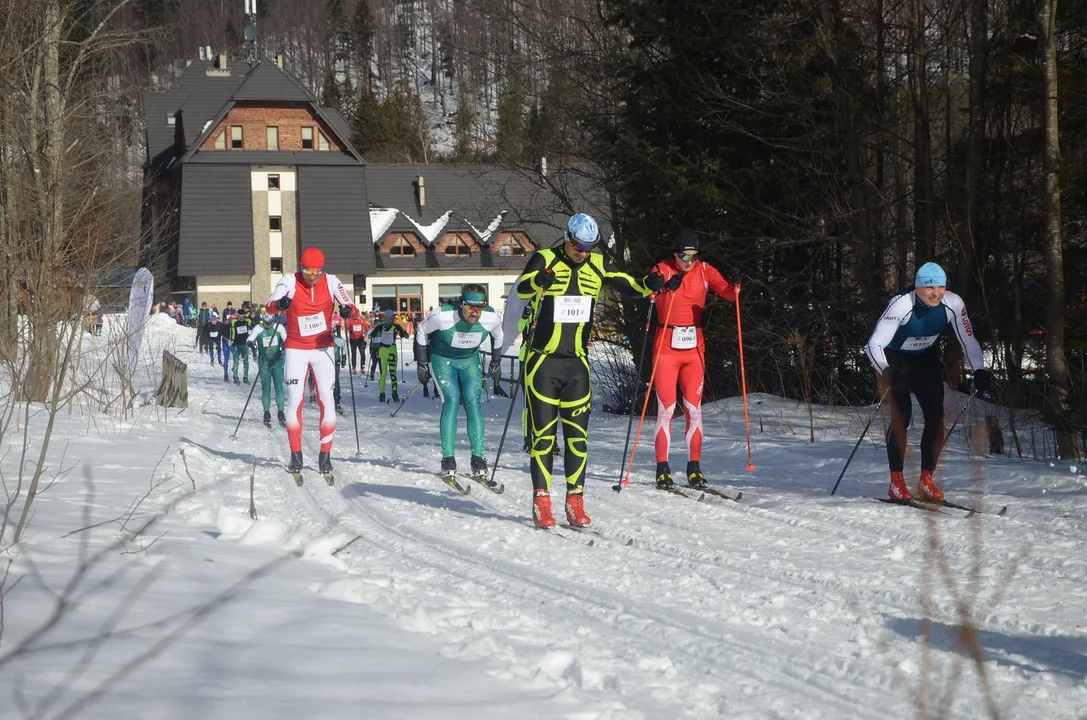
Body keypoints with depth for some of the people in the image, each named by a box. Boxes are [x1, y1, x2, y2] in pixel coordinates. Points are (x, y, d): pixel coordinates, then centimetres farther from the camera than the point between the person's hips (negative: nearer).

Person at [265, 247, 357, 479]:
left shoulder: (331, 281, -6)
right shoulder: (290, 281, -11)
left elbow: (348, 304, -12)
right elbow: (269, 305, -23)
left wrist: (347, 309, -36)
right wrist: (279, 304, -47)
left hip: (323, 348, 1)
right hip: (296, 349, -1)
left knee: (326, 399, -4)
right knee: (294, 400, -4)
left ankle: (325, 456, 3)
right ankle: (296, 455, 5)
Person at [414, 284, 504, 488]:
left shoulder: (491, 317, -25)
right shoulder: (443, 316, -33)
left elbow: (498, 335, 1)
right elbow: (422, 331, -12)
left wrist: (495, 363, 10)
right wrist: (421, 363, -7)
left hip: (470, 360, 3)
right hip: (442, 358, -3)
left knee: (473, 402, -11)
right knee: (451, 401, -18)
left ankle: (478, 462, -8)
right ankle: (448, 463, -17)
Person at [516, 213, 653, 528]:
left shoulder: (597, 265, 6)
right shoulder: (545, 259, -7)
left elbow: (630, 285, 14)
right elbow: (521, 289, -23)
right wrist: (539, 280, -45)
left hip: (577, 363, 4)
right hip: (543, 361, -4)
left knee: (577, 434, 4)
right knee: (543, 433, -2)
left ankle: (575, 501, 10)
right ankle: (541, 501, 3)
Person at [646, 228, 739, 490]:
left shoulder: (704, 271, 3)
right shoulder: (663, 270, -6)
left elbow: (727, 292, -7)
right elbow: (651, 290, -24)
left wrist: (734, 287, -28)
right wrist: (666, 287, -45)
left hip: (694, 348, 3)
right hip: (666, 347, -3)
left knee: (694, 409, 3)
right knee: (666, 409, -5)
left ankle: (694, 467, 9)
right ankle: (662, 468, 0)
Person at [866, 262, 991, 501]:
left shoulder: (953, 304, -21)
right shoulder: (901, 305, -33)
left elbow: (968, 340, -10)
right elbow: (875, 343, -37)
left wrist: (979, 371, -25)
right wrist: (886, 372, -54)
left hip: (926, 358, 4)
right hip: (894, 358, -4)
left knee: (936, 415, -6)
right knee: (902, 413, -18)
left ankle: (926, 480, 5)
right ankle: (896, 482, -10)